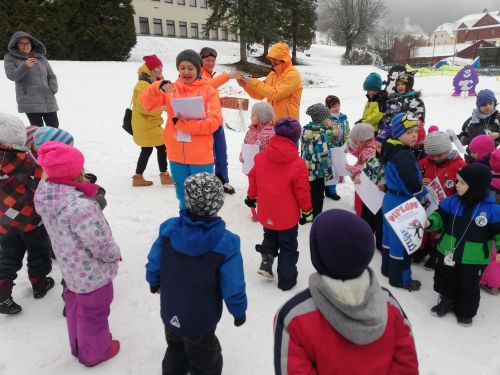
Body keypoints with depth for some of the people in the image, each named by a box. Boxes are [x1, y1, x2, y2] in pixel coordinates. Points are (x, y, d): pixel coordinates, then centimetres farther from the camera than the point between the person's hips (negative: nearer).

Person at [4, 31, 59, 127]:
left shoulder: (41, 58, 15)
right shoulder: (10, 58, 6)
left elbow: (51, 76, 18)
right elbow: (11, 75, -7)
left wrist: (52, 90, 1)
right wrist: (25, 66, -23)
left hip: (48, 100, 4)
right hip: (29, 101, -3)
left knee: (54, 128, 3)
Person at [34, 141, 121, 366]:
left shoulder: (44, 194, -11)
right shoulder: (79, 205, -37)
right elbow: (100, 244, -30)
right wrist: (115, 254, -11)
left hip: (71, 268, 8)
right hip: (92, 272, -8)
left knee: (76, 306, 28)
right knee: (93, 312, 16)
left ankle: (79, 345, 51)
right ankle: (95, 352, 40)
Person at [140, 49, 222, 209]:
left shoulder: (208, 91, -3)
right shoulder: (170, 89, 6)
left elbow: (214, 121, -13)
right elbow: (146, 102, -4)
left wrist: (183, 124, -20)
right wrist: (158, 87, -23)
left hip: (201, 156, -3)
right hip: (177, 155, 3)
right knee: (183, 198, 19)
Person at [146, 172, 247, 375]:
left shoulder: (168, 228, -19)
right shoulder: (226, 243, -31)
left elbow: (153, 264, -5)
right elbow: (233, 288, -23)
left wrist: (154, 283, 18)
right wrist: (239, 312, -2)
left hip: (170, 314, 4)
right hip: (200, 322, -4)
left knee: (175, 350, 34)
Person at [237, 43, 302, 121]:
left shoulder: (292, 75, -14)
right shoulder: (272, 74, 11)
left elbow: (275, 94, -24)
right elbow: (260, 95, 13)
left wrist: (255, 83, -20)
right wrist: (246, 85, -3)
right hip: (273, 121, 8)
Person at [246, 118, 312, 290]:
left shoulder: (260, 157, -9)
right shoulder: (298, 164, -21)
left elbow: (253, 179, 3)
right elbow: (302, 191, -14)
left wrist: (251, 197, 21)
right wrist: (307, 211, 1)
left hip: (266, 212, 4)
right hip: (288, 216, -3)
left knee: (270, 236, 32)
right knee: (288, 246, 14)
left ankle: (267, 260, 16)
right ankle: (286, 278, 23)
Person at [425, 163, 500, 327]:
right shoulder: (452, 201, -9)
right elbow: (440, 218, -2)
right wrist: (430, 222, -20)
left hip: (474, 258, -3)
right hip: (448, 252, 3)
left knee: (469, 287, 17)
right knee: (445, 281, 21)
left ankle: (466, 311, 40)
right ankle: (446, 301, 45)